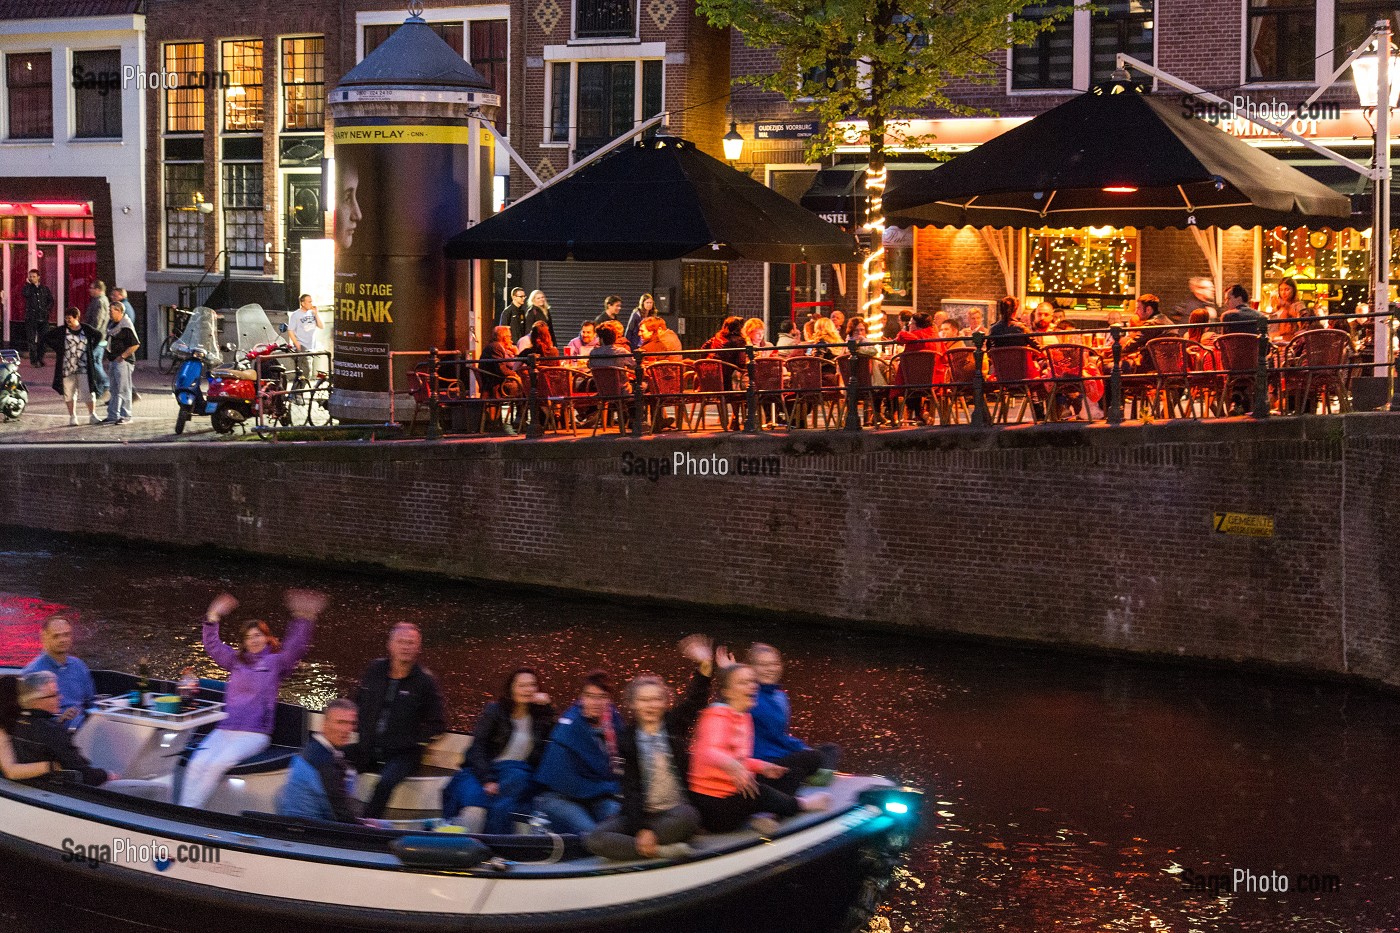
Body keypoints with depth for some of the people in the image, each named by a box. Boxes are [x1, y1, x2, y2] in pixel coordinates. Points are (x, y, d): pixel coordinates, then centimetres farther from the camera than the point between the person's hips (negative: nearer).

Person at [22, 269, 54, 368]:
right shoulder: (28, 288, 2)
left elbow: (51, 300, 14)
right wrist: (28, 284, -12)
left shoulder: (45, 288, 9)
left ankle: (40, 359, 15)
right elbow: (25, 294, -20)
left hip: (43, 318, 2)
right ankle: (33, 360, -5)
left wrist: (47, 310, 0)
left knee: (42, 339, 5)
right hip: (31, 318, -2)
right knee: (32, 340, -6)